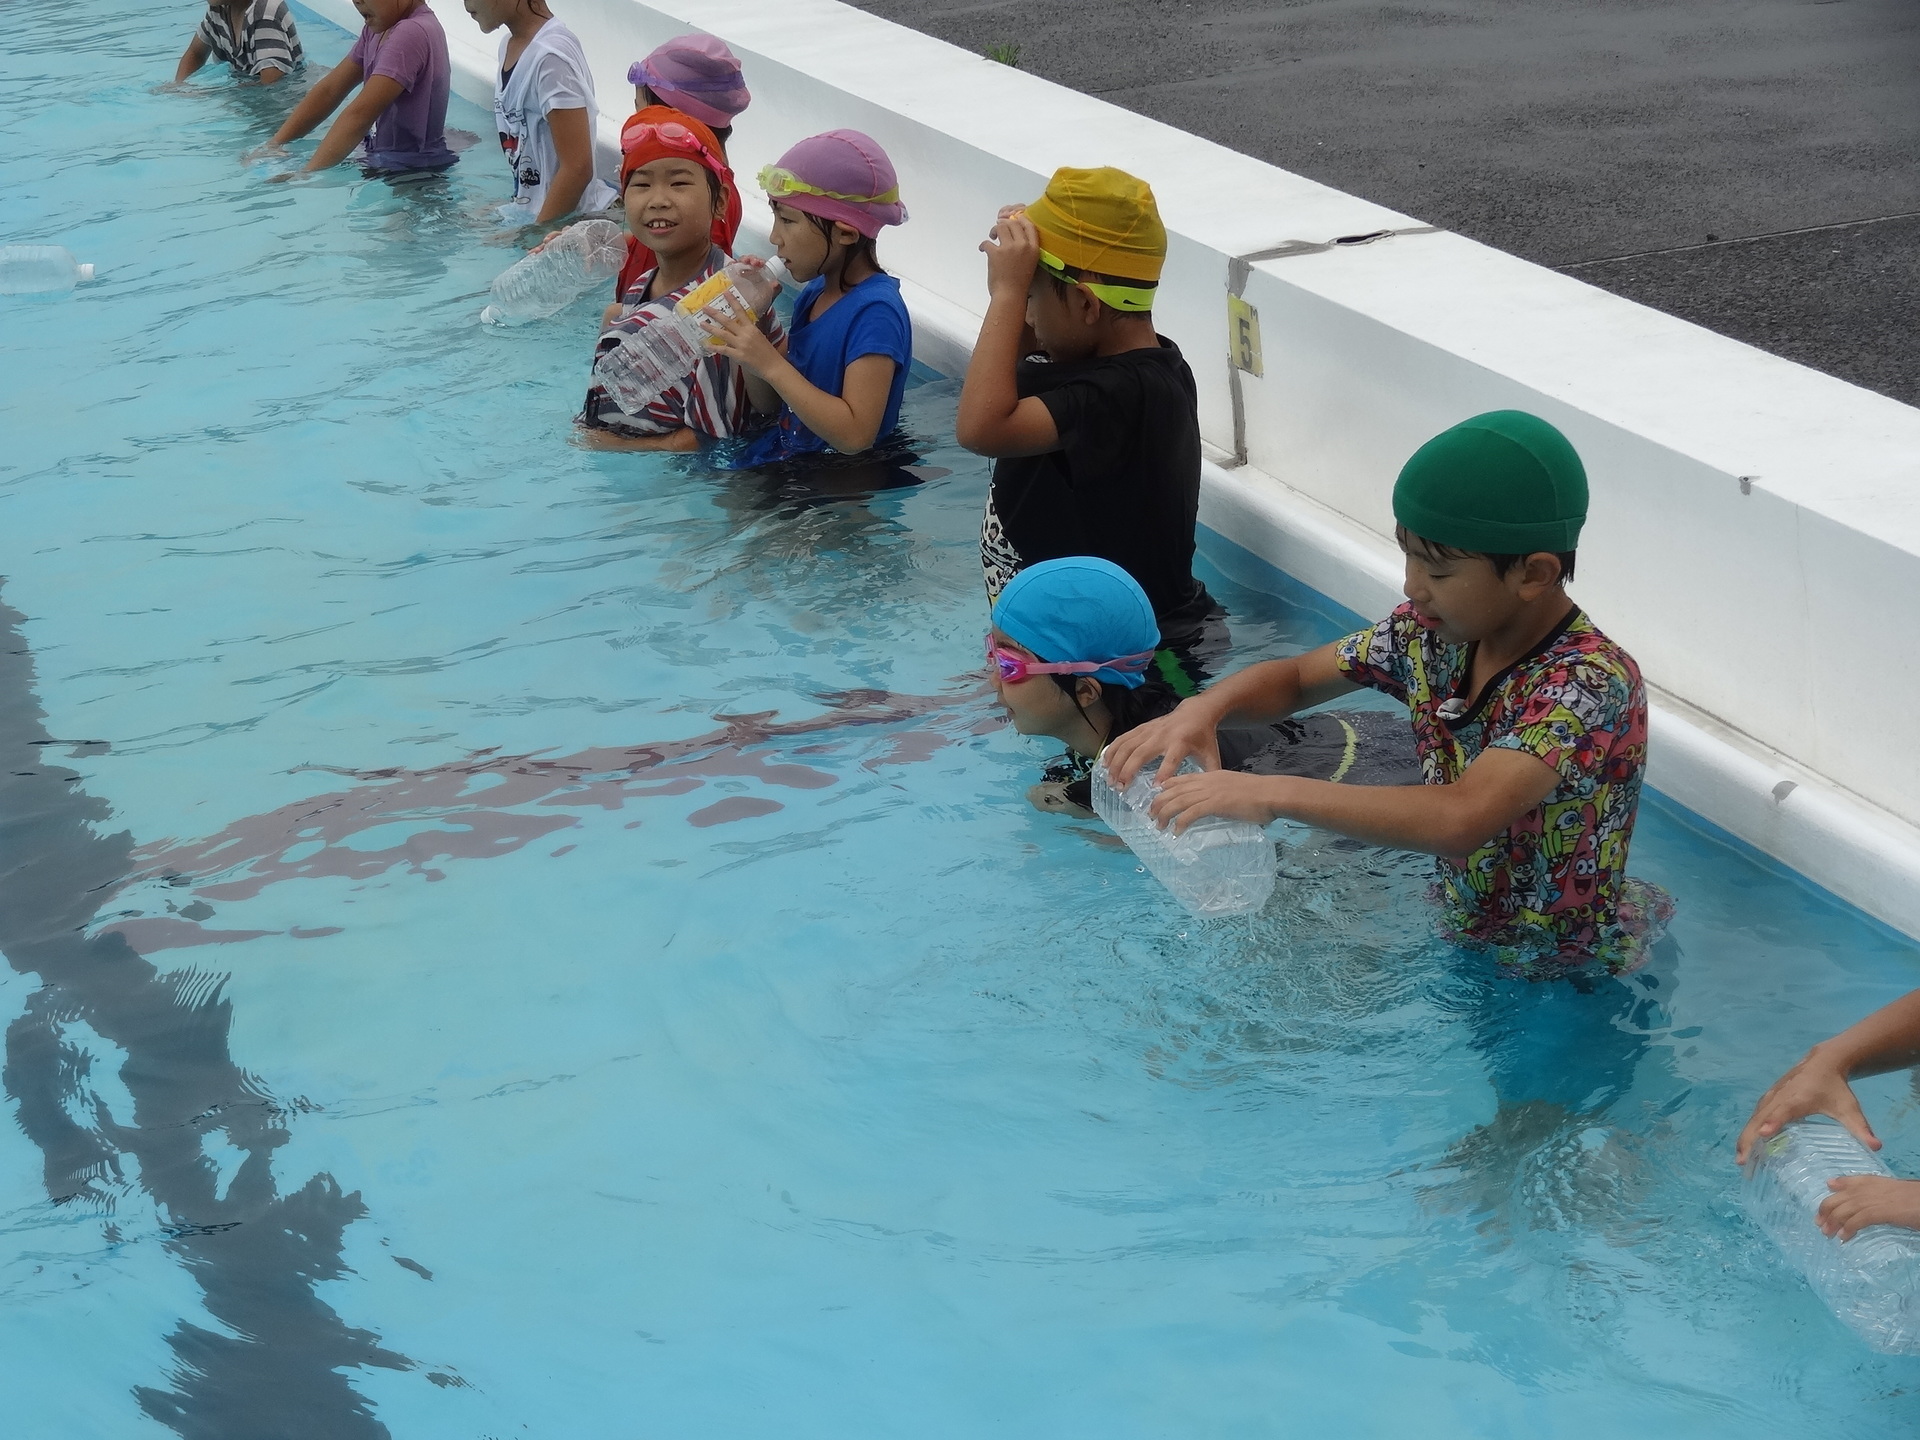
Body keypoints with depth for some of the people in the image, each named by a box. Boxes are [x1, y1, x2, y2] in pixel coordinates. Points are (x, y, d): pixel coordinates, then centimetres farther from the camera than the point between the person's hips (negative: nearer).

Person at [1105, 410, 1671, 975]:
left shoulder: (1591, 682, -30)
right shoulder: (1432, 629, -8)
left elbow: (1463, 819, -44)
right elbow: (1296, 678, 5)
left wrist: (1273, 793, -43)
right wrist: (1204, 707, -17)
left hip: (1571, 977, -6)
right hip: (1460, 924, 6)